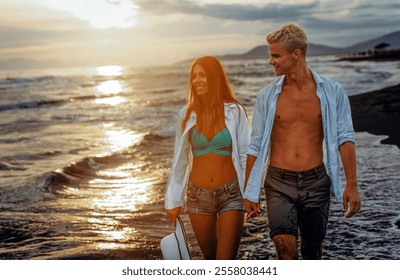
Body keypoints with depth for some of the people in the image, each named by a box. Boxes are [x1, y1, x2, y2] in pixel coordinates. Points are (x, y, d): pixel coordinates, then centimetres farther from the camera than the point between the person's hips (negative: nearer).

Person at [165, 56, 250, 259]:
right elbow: (179, 160, 8)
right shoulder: (187, 115, 2)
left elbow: (245, 154, -1)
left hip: (231, 194, -3)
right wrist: (173, 200, 10)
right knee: (210, 258, 14)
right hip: (197, 195, 3)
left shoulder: (234, 111, -5)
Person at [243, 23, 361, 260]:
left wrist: (352, 185, -9)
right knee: (286, 249, -18)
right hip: (279, 184, 0)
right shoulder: (268, 96, 3)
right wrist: (249, 193, 6)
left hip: (316, 182, 1)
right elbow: (256, 146, 7)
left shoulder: (332, 92, 1)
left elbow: (345, 138, 0)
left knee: (313, 251, 10)